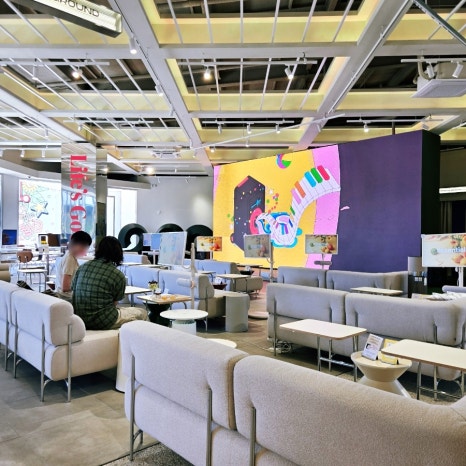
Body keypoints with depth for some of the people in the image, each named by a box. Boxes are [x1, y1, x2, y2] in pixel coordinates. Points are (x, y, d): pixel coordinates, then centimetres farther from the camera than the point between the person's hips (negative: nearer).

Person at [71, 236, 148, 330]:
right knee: (142, 313, 12)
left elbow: (73, 289, 10)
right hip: (101, 322, -7)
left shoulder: (83, 267, 2)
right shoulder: (119, 276, -13)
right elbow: (114, 304, -4)